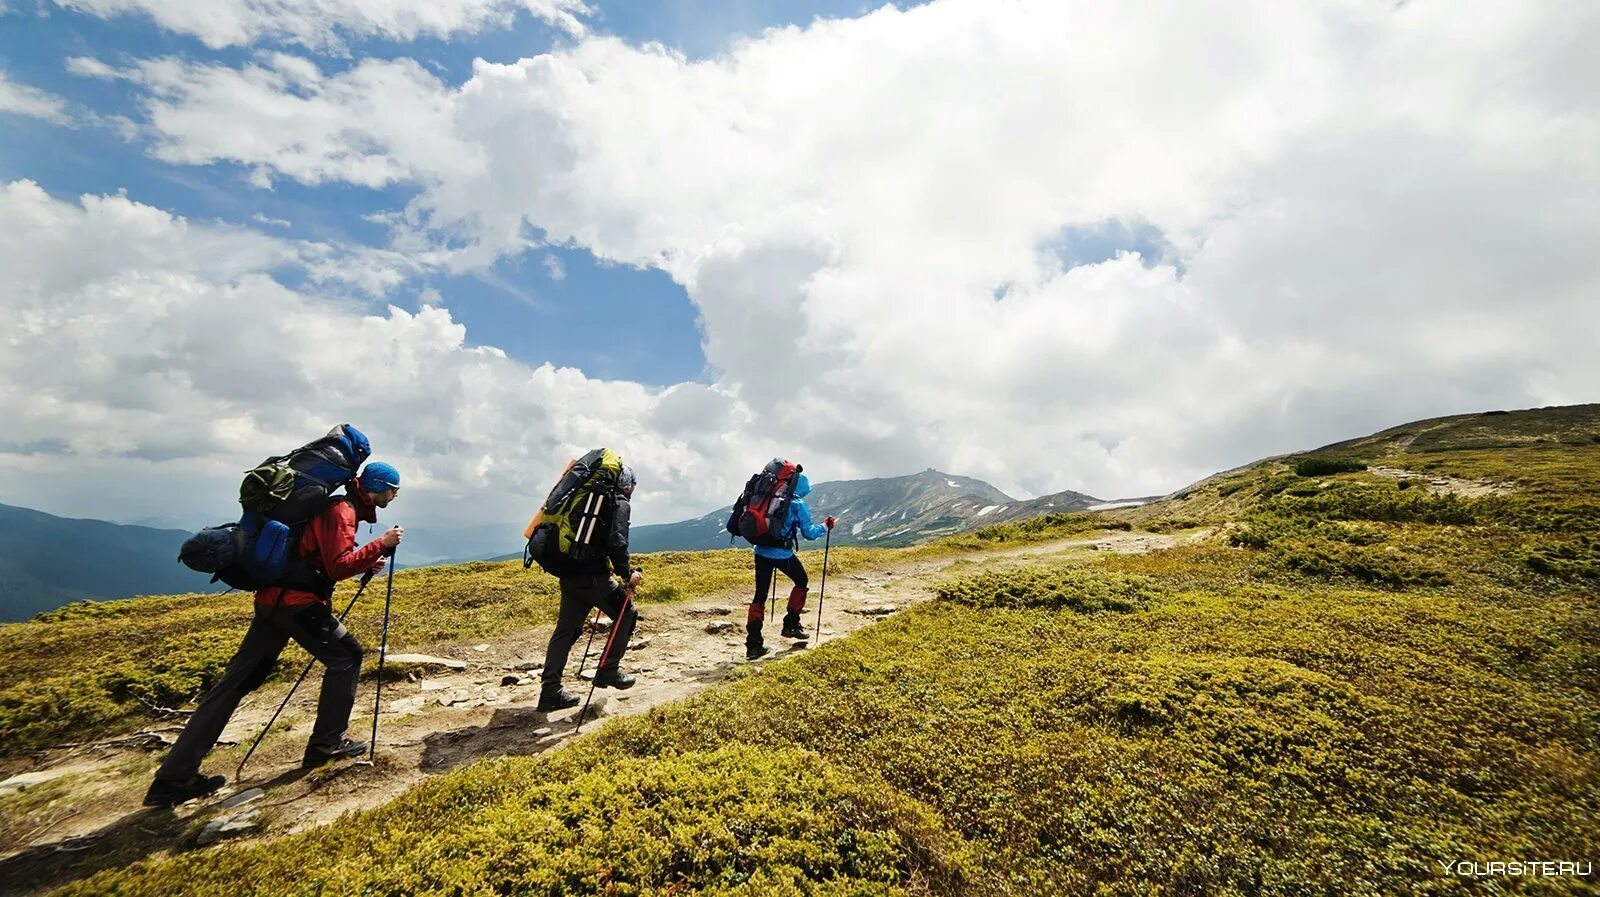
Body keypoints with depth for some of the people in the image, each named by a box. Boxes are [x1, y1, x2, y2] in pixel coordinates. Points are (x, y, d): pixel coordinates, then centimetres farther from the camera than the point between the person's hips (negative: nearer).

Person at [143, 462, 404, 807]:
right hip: (298, 601, -9)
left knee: (238, 679, 9)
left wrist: (366, 563, 13)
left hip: (274, 598, 9)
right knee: (345, 656, 0)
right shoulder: (342, 510, -13)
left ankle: (175, 777, 13)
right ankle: (326, 743, 5)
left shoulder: (339, 507, 18)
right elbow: (338, 567, -21)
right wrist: (380, 545, -17)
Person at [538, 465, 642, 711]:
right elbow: (616, 542, -19)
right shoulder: (620, 504, -4)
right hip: (593, 577, -8)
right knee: (627, 614, 11)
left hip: (569, 575, 8)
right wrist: (627, 573, -9)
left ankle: (551, 691, 14)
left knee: (566, 630, 13)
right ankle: (608, 670, 14)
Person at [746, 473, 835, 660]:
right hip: (782, 554, -5)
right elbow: (808, 532, -5)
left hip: (761, 552, 5)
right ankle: (791, 625, 23)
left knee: (760, 595, 8)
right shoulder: (798, 504, -4)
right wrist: (825, 526, 11)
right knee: (801, 582, 22)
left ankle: (753, 644, 3)